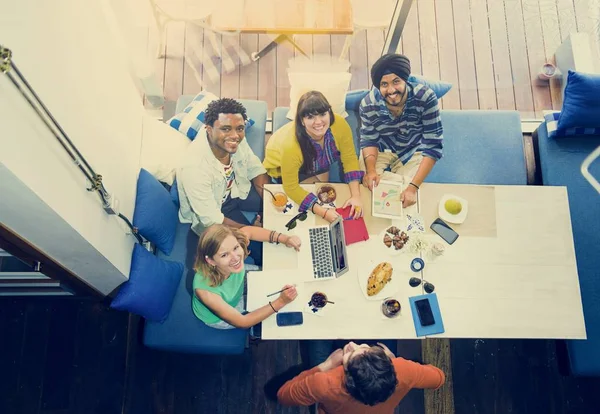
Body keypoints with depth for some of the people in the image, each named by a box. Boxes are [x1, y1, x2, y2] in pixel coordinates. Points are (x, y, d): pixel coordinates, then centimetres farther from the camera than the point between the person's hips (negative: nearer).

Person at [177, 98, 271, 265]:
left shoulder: (237, 141, -23)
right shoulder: (194, 167, -39)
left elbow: (256, 170, -4)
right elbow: (211, 219, -30)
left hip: (236, 189, 6)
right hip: (213, 212, -5)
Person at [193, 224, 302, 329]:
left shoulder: (232, 249, -34)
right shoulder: (205, 289, -44)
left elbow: (247, 230, -10)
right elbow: (241, 322, -32)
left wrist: (284, 238, -23)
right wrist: (280, 302, -40)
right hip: (217, 318, -4)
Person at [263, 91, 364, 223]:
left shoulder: (340, 124, -34)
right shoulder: (291, 145, -44)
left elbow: (349, 160, -20)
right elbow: (291, 187, -32)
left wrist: (356, 196, -31)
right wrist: (323, 212, -37)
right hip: (282, 167, -4)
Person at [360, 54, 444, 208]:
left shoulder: (426, 98, -34)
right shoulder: (368, 104, -28)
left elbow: (433, 145, -30)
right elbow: (369, 140, -11)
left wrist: (413, 187, -39)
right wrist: (370, 170, -32)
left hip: (413, 149, -1)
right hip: (381, 147, 1)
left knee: (407, 192, -16)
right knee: (369, 180, -21)